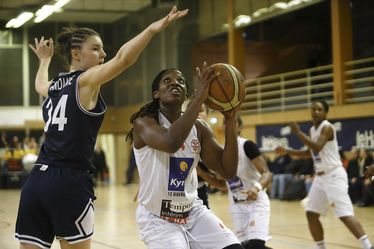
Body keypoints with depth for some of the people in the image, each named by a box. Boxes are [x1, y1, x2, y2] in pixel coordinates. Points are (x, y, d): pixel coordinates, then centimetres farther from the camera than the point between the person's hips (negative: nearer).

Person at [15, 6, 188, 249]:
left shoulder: (54, 85, 18)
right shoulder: (87, 80, -4)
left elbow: (40, 84, 44)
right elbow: (123, 58, -22)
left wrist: (45, 60, 61)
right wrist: (153, 28, -30)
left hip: (37, 180, 7)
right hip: (70, 182, -7)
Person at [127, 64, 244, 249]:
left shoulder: (198, 128, 0)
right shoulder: (143, 122, -15)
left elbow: (228, 171, -7)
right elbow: (171, 143, -38)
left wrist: (230, 119, -15)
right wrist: (200, 96, -34)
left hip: (193, 212, 5)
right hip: (157, 218, -5)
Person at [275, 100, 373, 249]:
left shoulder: (327, 127, -13)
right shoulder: (313, 129, 14)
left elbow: (317, 148, -28)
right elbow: (310, 153, 26)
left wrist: (298, 132, -23)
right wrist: (287, 151, 19)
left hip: (334, 175, -9)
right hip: (321, 176, 9)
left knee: (345, 214, -18)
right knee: (311, 214, 10)